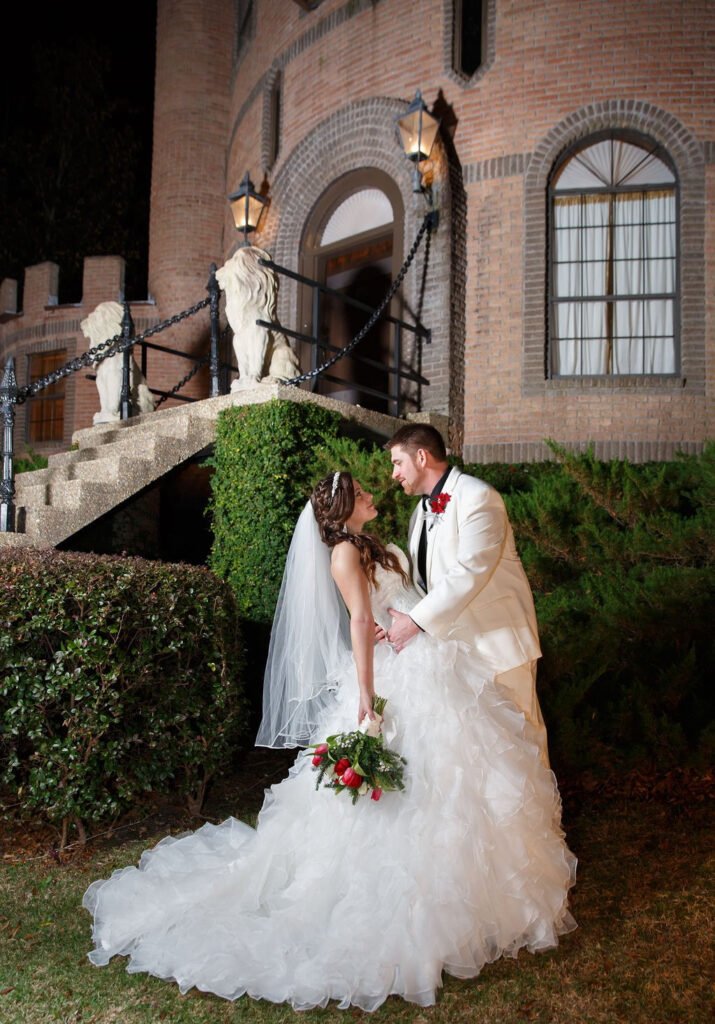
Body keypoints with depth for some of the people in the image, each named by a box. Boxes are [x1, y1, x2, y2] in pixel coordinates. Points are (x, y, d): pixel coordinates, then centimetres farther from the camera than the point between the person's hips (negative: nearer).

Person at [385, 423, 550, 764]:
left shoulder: (478, 497, -14)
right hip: (453, 641, 8)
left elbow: (470, 572, -23)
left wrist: (416, 621, -22)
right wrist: (397, 620, -2)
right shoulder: (421, 513, 13)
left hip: (496, 638, -7)